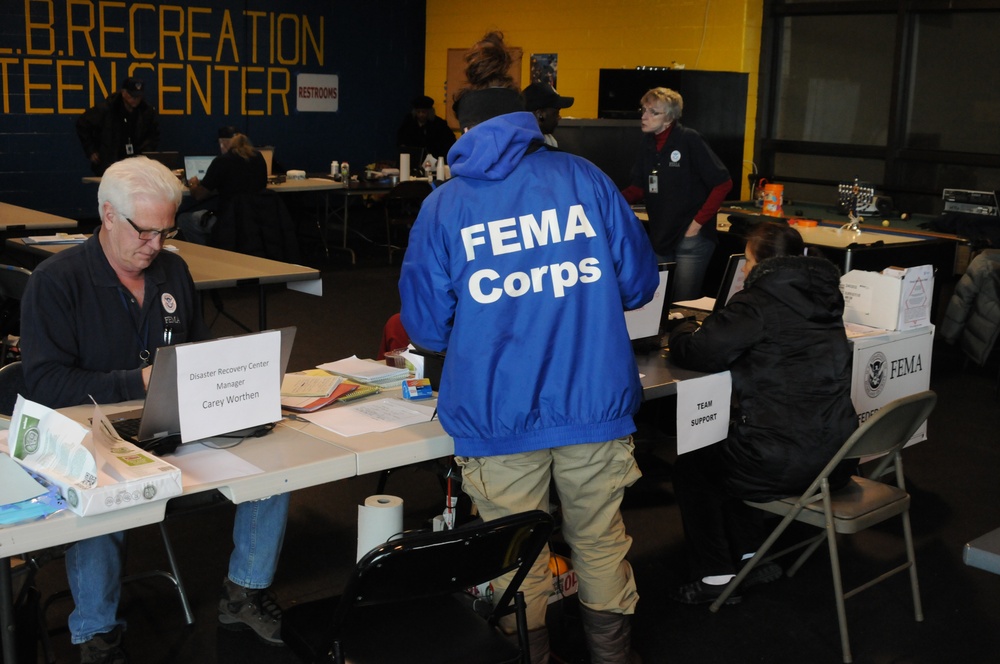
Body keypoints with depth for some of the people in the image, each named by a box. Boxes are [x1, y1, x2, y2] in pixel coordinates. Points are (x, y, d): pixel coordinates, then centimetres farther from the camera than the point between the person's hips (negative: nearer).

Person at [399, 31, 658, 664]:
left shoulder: (443, 206, 0)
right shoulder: (585, 178, 2)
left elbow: (426, 325, 2)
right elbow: (639, 282, 6)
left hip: (498, 415, -1)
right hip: (597, 403, 1)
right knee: (602, 544, 19)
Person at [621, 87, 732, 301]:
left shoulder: (690, 140, -12)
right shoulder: (648, 142, 6)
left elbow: (723, 183, -14)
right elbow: (639, 188, 8)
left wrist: (699, 222, -15)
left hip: (691, 237, -6)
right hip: (660, 237, 7)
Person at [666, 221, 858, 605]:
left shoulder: (760, 301, -14)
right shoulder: (823, 296, 10)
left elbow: (702, 353, -18)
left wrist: (682, 334, 5)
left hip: (782, 465, -8)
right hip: (835, 456, 8)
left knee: (690, 468, 18)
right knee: (722, 457, 30)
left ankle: (715, 576, 18)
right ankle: (751, 558, 28)